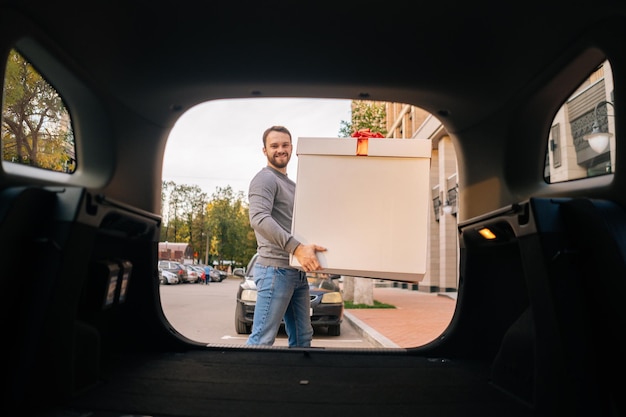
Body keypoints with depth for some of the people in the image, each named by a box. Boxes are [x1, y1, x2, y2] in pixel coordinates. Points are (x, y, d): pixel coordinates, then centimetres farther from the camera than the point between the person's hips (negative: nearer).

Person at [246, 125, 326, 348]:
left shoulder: (291, 184, 21)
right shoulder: (265, 179, -7)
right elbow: (259, 219, -24)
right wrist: (297, 248, -32)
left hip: (297, 272, 9)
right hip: (276, 269, -9)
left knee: (302, 337, 13)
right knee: (262, 339, -7)